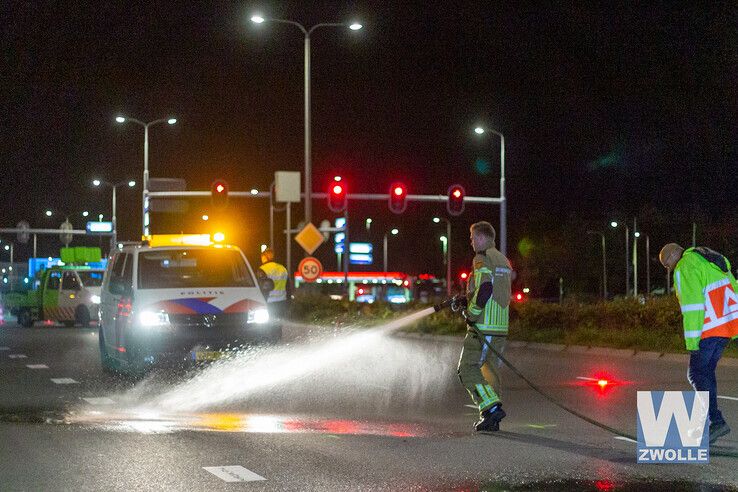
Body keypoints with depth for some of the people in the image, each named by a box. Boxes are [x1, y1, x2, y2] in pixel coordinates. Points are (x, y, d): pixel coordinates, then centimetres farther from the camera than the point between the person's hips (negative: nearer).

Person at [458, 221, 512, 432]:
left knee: (468, 369, -6)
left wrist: (471, 313, -11)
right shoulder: (503, 260, 19)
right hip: (501, 326, 9)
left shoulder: (482, 259, -9)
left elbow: (485, 288, -22)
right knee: (490, 370, 14)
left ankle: (492, 407, -19)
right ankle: (490, 420, 13)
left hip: (483, 326, -9)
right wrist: (466, 300, 20)